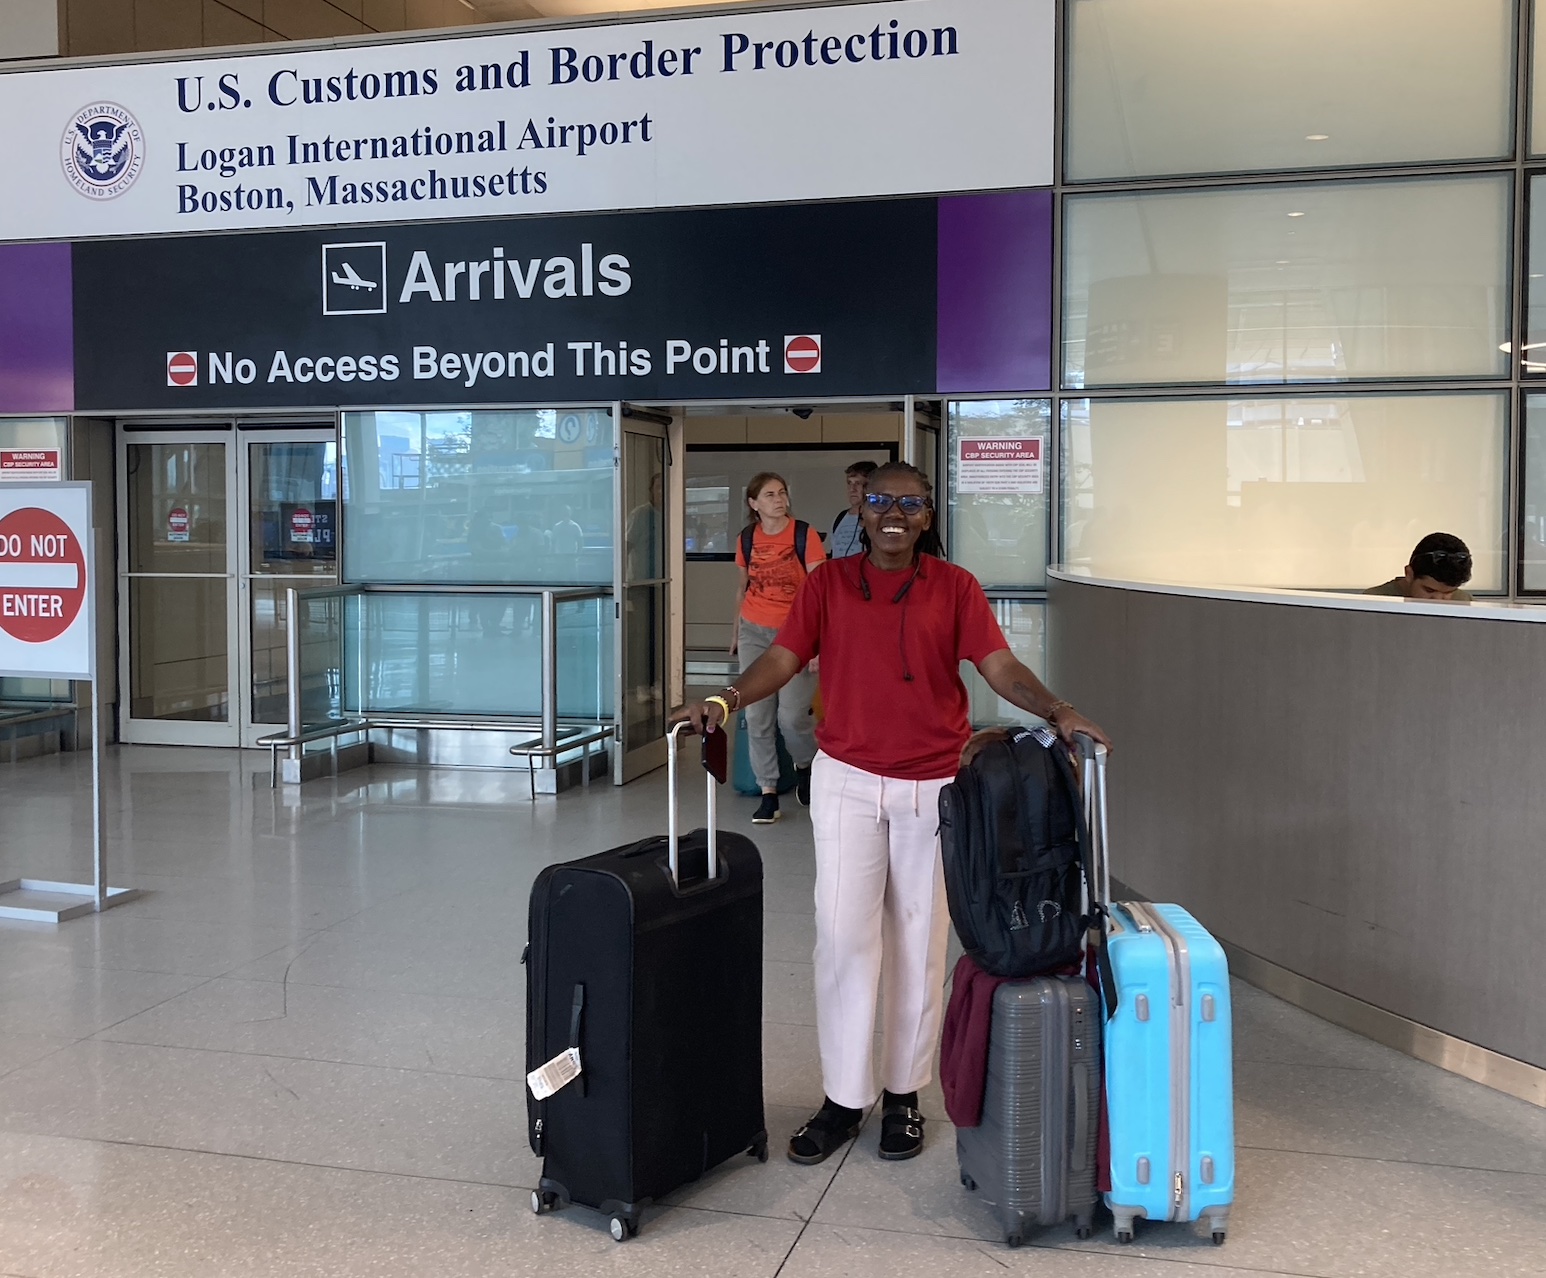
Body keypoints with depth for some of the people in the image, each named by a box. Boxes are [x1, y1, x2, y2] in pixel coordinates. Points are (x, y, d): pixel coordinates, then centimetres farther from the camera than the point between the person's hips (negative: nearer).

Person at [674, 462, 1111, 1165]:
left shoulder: (955, 587, 2)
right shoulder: (828, 583, 4)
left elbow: (999, 666, -6)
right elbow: (783, 657, -3)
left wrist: (1058, 711, -23)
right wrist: (725, 699, -20)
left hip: (933, 784, 0)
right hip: (847, 778, 0)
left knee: (918, 942, 8)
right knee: (843, 936, -1)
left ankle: (902, 1093, 22)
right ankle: (843, 1099, 11)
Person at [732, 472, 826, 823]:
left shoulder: (803, 534, -8)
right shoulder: (747, 538, 4)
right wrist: (736, 630, 23)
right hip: (754, 632, 4)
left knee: (791, 715, -10)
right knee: (757, 716, 1)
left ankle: (805, 765, 23)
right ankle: (768, 793, 11)